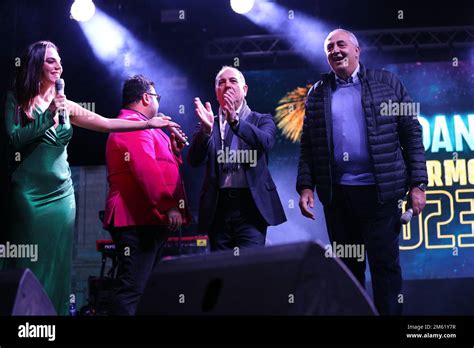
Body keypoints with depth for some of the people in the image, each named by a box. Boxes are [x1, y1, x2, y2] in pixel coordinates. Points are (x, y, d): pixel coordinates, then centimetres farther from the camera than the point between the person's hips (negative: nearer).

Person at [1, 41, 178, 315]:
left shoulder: (66, 106, 10)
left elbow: (106, 124, 5)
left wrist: (150, 123, -2)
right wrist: (49, 115, -16)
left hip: (61, 192, 4)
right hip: (28, 192, -4)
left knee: (57, 261, 5)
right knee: (28, 262, -2)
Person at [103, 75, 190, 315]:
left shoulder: (132, 125, 24)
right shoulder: (135, 125, -10)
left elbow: (160, 163, 29)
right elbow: (146, 170, -25)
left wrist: (174, 146, 16)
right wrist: (168, 205, -28)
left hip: (147, 219, 12)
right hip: (139, 220, -12)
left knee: (143, 286, 15)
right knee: (132, 290, -14)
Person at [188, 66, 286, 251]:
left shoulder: (262, 121, 11)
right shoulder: (207, 125, 14)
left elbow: (265, 142, -11)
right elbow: (195, 160, -2)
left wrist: (235, 121, -25)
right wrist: (207, 129, -20)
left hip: (251, 206, -2)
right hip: (218, 208, 2)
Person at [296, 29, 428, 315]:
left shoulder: (387, 83, 4)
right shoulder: (317, 93, 11)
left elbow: (412, 133, 2)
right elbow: (308, 145, 9)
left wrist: (418, 185, -4)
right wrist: (305, 187, -1)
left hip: (380, 191, -2)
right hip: (336, 195, 2)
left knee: (386, 264, 0)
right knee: (347, 266, 10)